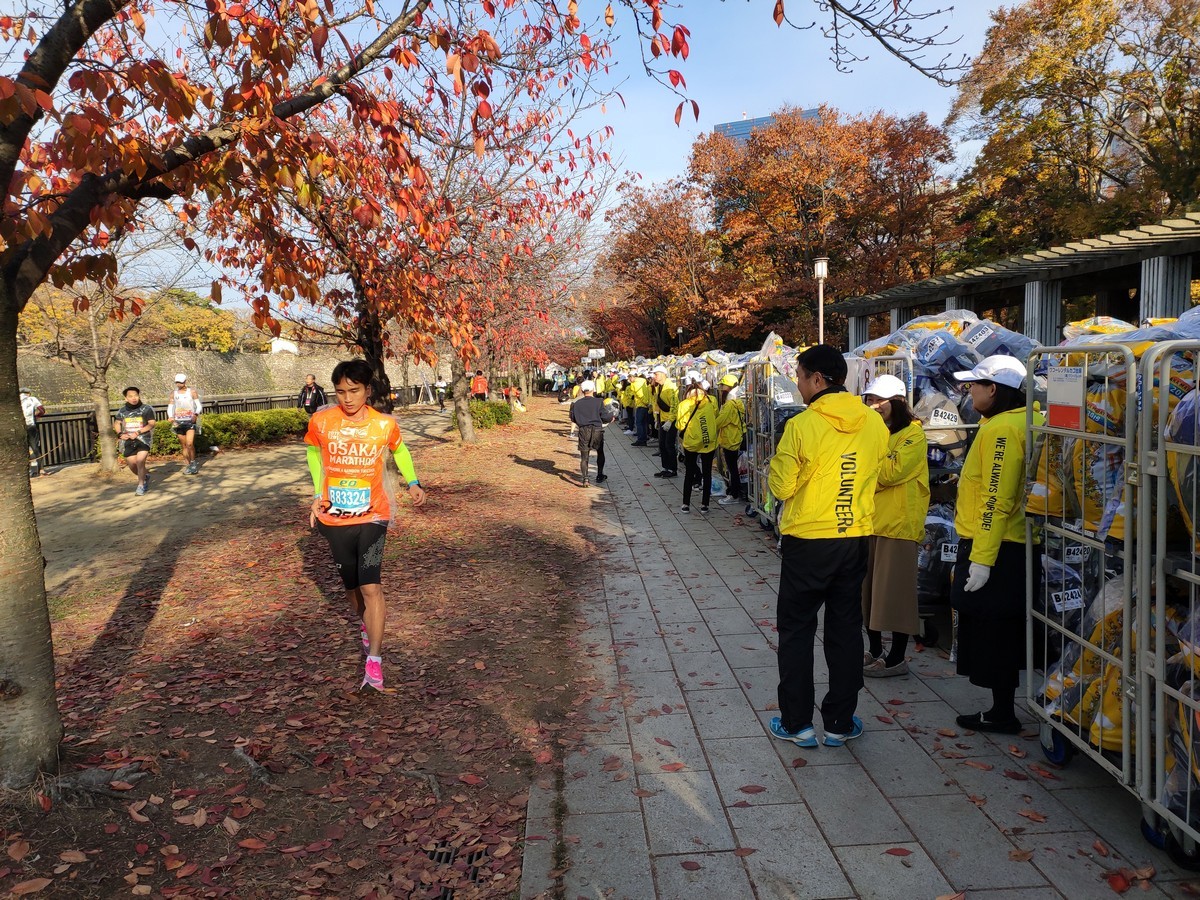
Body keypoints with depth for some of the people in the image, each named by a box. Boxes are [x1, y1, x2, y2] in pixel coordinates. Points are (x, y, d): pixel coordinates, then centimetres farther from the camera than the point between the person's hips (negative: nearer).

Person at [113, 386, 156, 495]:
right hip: (128, 441, 4)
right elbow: (116, 423, 20)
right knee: (132, 464, 6)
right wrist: (120, 434, 1)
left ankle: (141, 485, -7)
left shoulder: (146, 409, -4)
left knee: (140, 461, -19)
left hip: (143, 438, -4)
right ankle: (145, 476, 35)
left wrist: (137, 433, -15)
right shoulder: (122, 411, 6)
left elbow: (151, 424, -7)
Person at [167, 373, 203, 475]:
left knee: (189, 444, -17)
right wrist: (171, 416, -8)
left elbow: (199, 405, -2)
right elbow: (170, 407, 12)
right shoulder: (174, 394, 10)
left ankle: (193, 462, -2)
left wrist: (196, 414, -22)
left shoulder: (192, 392, 0)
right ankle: (187, 465, 14)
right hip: (179, 422, 4)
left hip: (190, 421, -4)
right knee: (184, 445, 7)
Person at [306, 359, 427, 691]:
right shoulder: (321, 421, -7)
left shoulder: (385, 424, -8)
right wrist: (318, 494, 8)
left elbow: (399, 450, 14)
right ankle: (365, 627, 44)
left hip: (372, 516, -2)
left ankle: (374, 661, -9)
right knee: (352, 584, 14)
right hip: (334, 518, 2)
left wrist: (413, 483, 2)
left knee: (371, 586, -13)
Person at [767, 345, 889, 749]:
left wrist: (775, 467, 5)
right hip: (855, 538, 5)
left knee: (796, 630, 10)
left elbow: (782, 486, -13)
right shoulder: (875, 423, -2)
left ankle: (796, 722, 16)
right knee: (846, 629, 14)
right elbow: (879, 473, 12)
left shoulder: (802, 425, -18)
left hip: (807, 541, -4)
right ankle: (840, 722, 22)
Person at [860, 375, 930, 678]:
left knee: (894, 592, -1)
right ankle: (874, 650, 25)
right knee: (867, 589, 12)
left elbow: (892, 472, -19)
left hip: (898, 522, -7)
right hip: (868, 520, 7)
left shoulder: (913, 434, -7)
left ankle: (897, 658, 10)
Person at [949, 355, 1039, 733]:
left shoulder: (1002, 429, -18)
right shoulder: (1022, 422, 13)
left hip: (994, 549, -10)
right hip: (1010, 547, 10)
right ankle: (1003, 710, 28)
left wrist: (982, 557, -23)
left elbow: (997, 499, -23)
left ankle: (1002, 715, 10)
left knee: (992, 632, 0)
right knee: (1001, 632, 17)